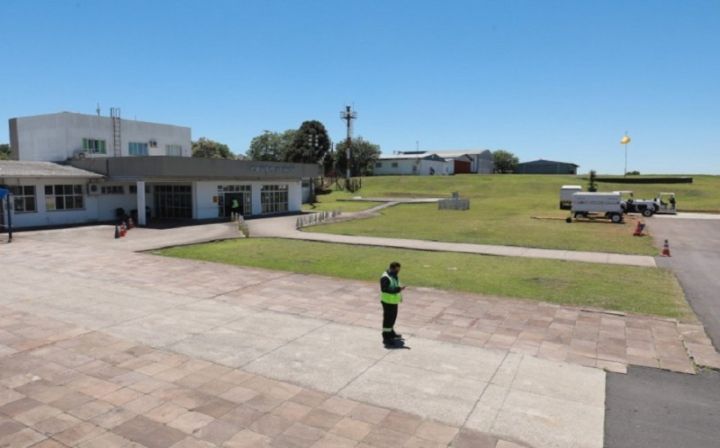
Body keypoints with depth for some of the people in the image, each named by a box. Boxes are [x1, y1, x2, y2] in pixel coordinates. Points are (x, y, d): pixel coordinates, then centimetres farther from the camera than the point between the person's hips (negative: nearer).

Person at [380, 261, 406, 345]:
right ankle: (386, 338, 4)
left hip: (394, 301, 10)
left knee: (393, 317, 21)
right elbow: (385, 289, -30)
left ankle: (391, 334, 37)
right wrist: (398, 289, -33)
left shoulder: (394, 276, 9)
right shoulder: (385, 277, -23)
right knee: (387, 319, -4)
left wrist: (400, 296, 17)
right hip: (388, 302, -10)